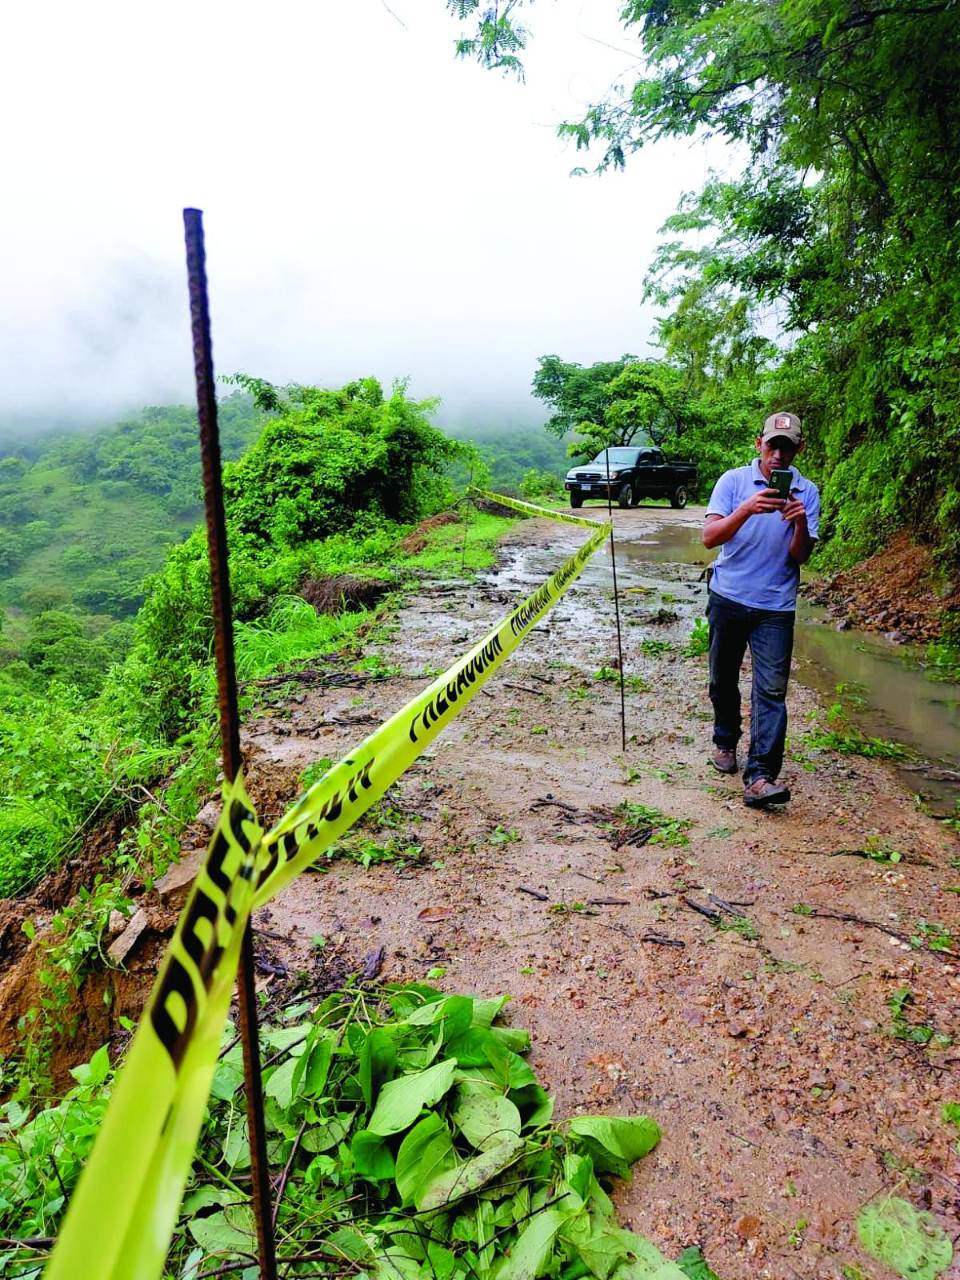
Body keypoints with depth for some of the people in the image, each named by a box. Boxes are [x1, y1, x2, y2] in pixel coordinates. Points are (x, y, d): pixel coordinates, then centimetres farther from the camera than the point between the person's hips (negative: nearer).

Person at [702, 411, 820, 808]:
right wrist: (747, 509, -30)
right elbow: (709, 537, -14)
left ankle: (759, 777, -11)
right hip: (728, 598, 0)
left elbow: (799, 557, -3)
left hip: (776, 607, 0)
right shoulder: (734, 480, -3)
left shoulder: (807, 492, 2)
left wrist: (801, 524, -22)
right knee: (723, 679, 14)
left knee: (771, 690, -9)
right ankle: (725, 742, 38)